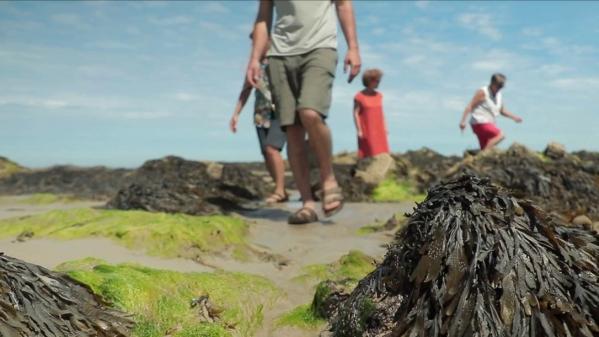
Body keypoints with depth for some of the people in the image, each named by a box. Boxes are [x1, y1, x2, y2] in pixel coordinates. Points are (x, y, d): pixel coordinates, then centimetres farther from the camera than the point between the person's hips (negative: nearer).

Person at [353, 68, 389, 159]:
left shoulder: (379, 95, 8)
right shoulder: (359, 96, -9)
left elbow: (381, 112, 14)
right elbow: (355, 114, -9)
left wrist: (385, 128, 11)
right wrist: (359, 130, -13)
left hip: (379, 130, 5)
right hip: (366, 131, -5)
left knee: (381, 154, 2)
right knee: (366, 155, -2)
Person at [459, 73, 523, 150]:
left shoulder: (499, 95, 13)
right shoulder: (482, 92, -10)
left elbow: (502, 110, 23)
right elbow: (470, 106, -13)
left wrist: (514, 117, 10)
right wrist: (463, 121, -21)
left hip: (488, 124, 9)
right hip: (480, 123, -9)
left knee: (485, 149, 7)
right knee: (500, 135, -23)